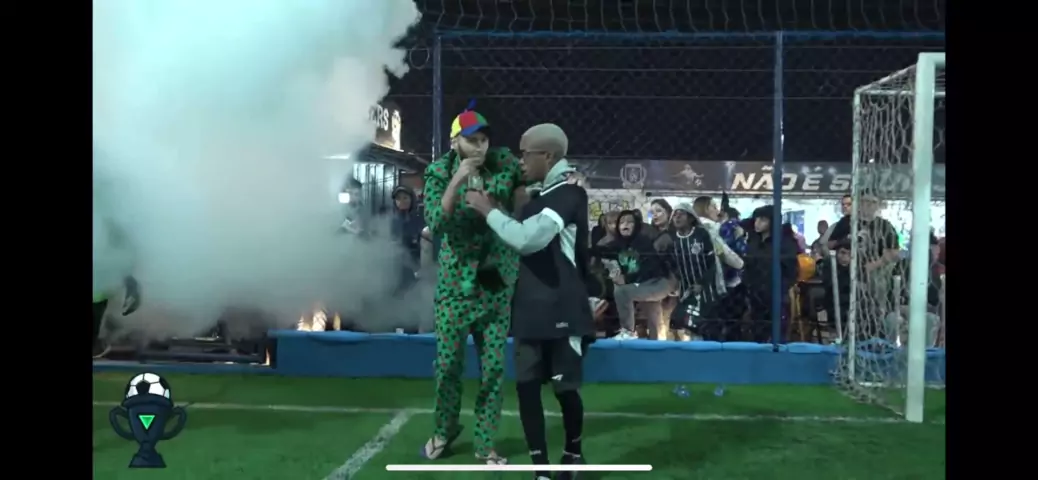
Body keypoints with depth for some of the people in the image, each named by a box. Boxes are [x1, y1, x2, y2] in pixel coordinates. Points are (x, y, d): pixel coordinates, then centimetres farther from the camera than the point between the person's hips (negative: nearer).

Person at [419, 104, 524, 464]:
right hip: (455, 282, -1)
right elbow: (435, 223, -17)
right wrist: (456, 182, -28)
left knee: (493, 366, 4)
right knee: (448, 363, 7)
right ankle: (444, 430, 31)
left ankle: (485, 444, 17)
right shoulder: (439, 172, -6)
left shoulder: (504, 163, -3)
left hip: (497, 282, 1)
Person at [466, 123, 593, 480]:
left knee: (565, 388, 3)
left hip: (562, 311, -8)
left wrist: (488, 210, -14)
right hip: (531, 309, 8)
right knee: (526, 386, 3)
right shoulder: (541, 196, 13)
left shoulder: (569, 194, -14)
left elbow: (527, 239, -26)